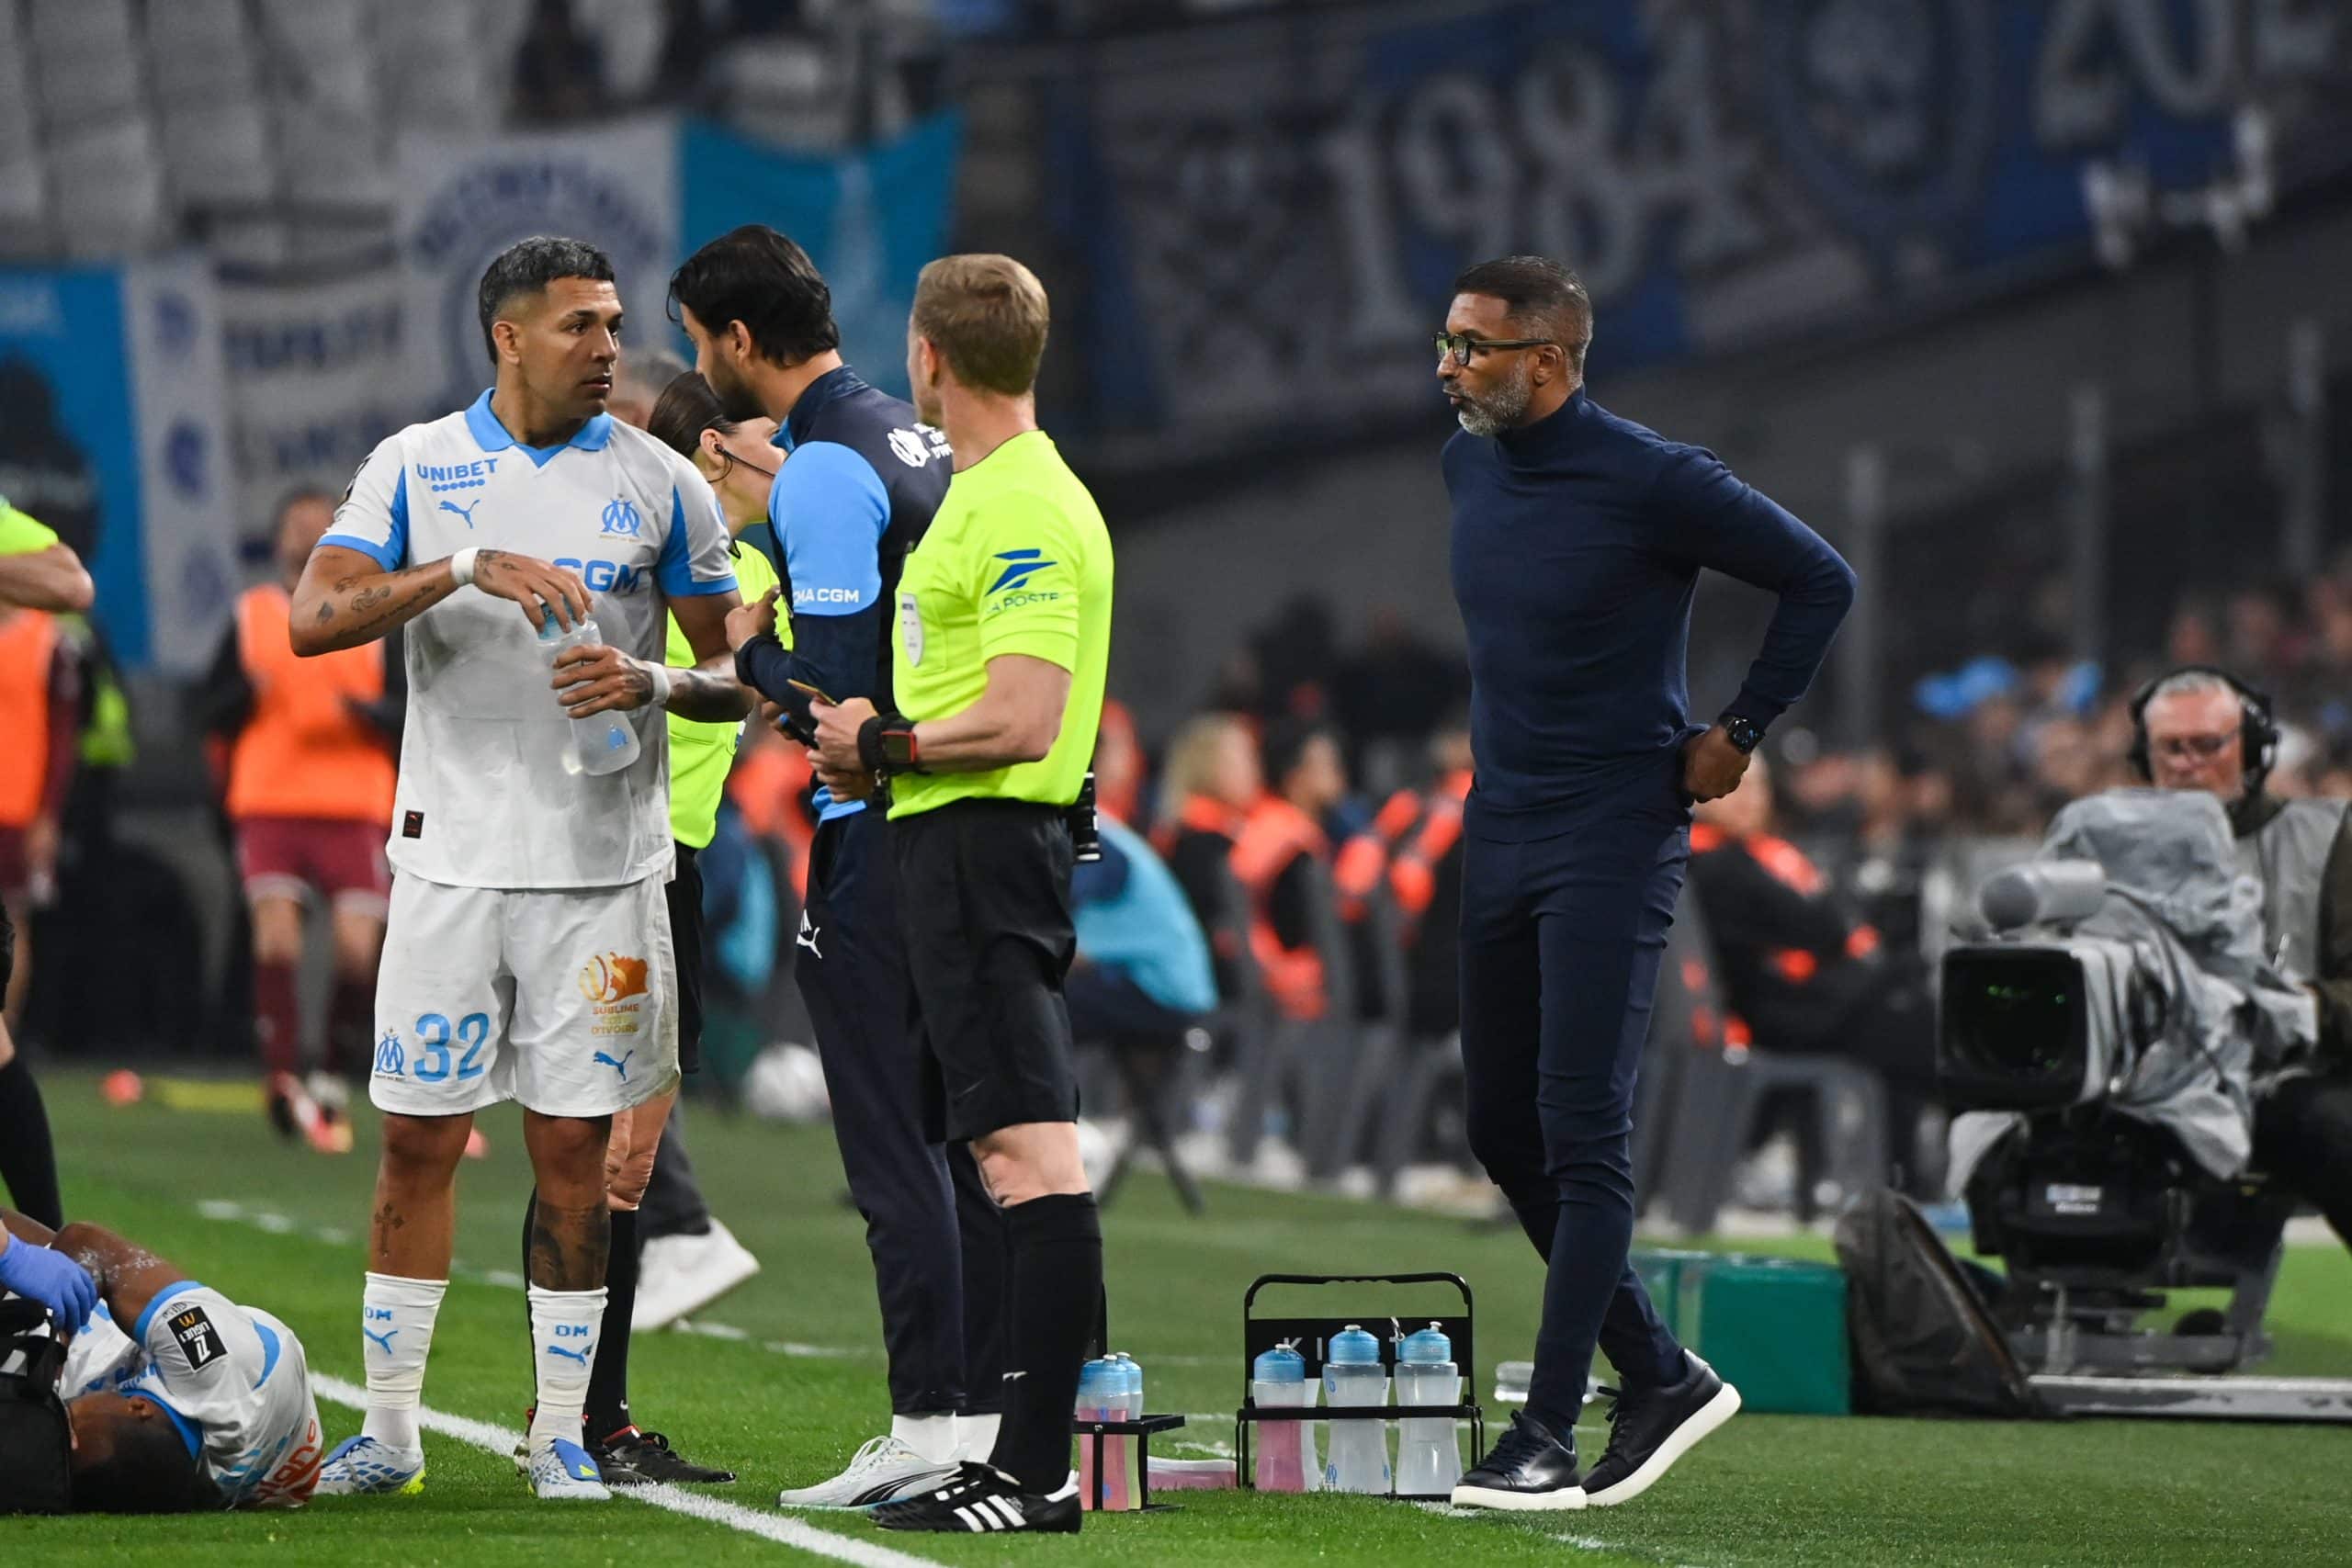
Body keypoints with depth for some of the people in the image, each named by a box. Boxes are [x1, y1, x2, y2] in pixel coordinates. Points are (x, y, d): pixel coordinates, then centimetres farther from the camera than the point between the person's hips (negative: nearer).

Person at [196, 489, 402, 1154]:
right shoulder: (250, 615, 13)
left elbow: (410, 711, 7)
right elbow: (210, 710, 11)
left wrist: (364, 711, -13)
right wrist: (248, 693, -10)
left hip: (356, 806, 0)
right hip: (269, 805, 0)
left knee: (358, 950, -8)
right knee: (276, 940, -16)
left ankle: (333, 1085, 8)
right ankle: (283, 1080, -17)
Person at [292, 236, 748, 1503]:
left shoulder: (660, 485, 4)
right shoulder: (415, 467, 4)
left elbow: (736, 675, 8)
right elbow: (313, 617, -7)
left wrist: (656, 683, -15)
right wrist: (467, 568, -19)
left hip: (603, 863, 0)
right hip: (451, 857, 0)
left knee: (573, 1149, 2)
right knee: (418, 1143, 2)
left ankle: (562, 1434, 10)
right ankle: (389, 1429, 11)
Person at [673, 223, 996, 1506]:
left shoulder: (823, 474, -15)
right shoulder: (914, 440, 14)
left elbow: (837, 700, -20)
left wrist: (747, 646, -2)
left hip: (876, 845, -9)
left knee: (892, 1148, -5)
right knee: (964, 1141, 11)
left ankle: (928, 1424, -5)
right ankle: (987, 1410, 14)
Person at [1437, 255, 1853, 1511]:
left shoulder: (1650, 483, -15)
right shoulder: (1468, 466, 7)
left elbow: (1820, 581, -6)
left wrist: (1738, 734, -4)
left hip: (1612, 836, -8)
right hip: (1497, 829, 8)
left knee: (1581, 1135, -10)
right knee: (1502, 1129, 10)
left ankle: (1546, 1438, -10)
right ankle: (1661, 1378, 22)